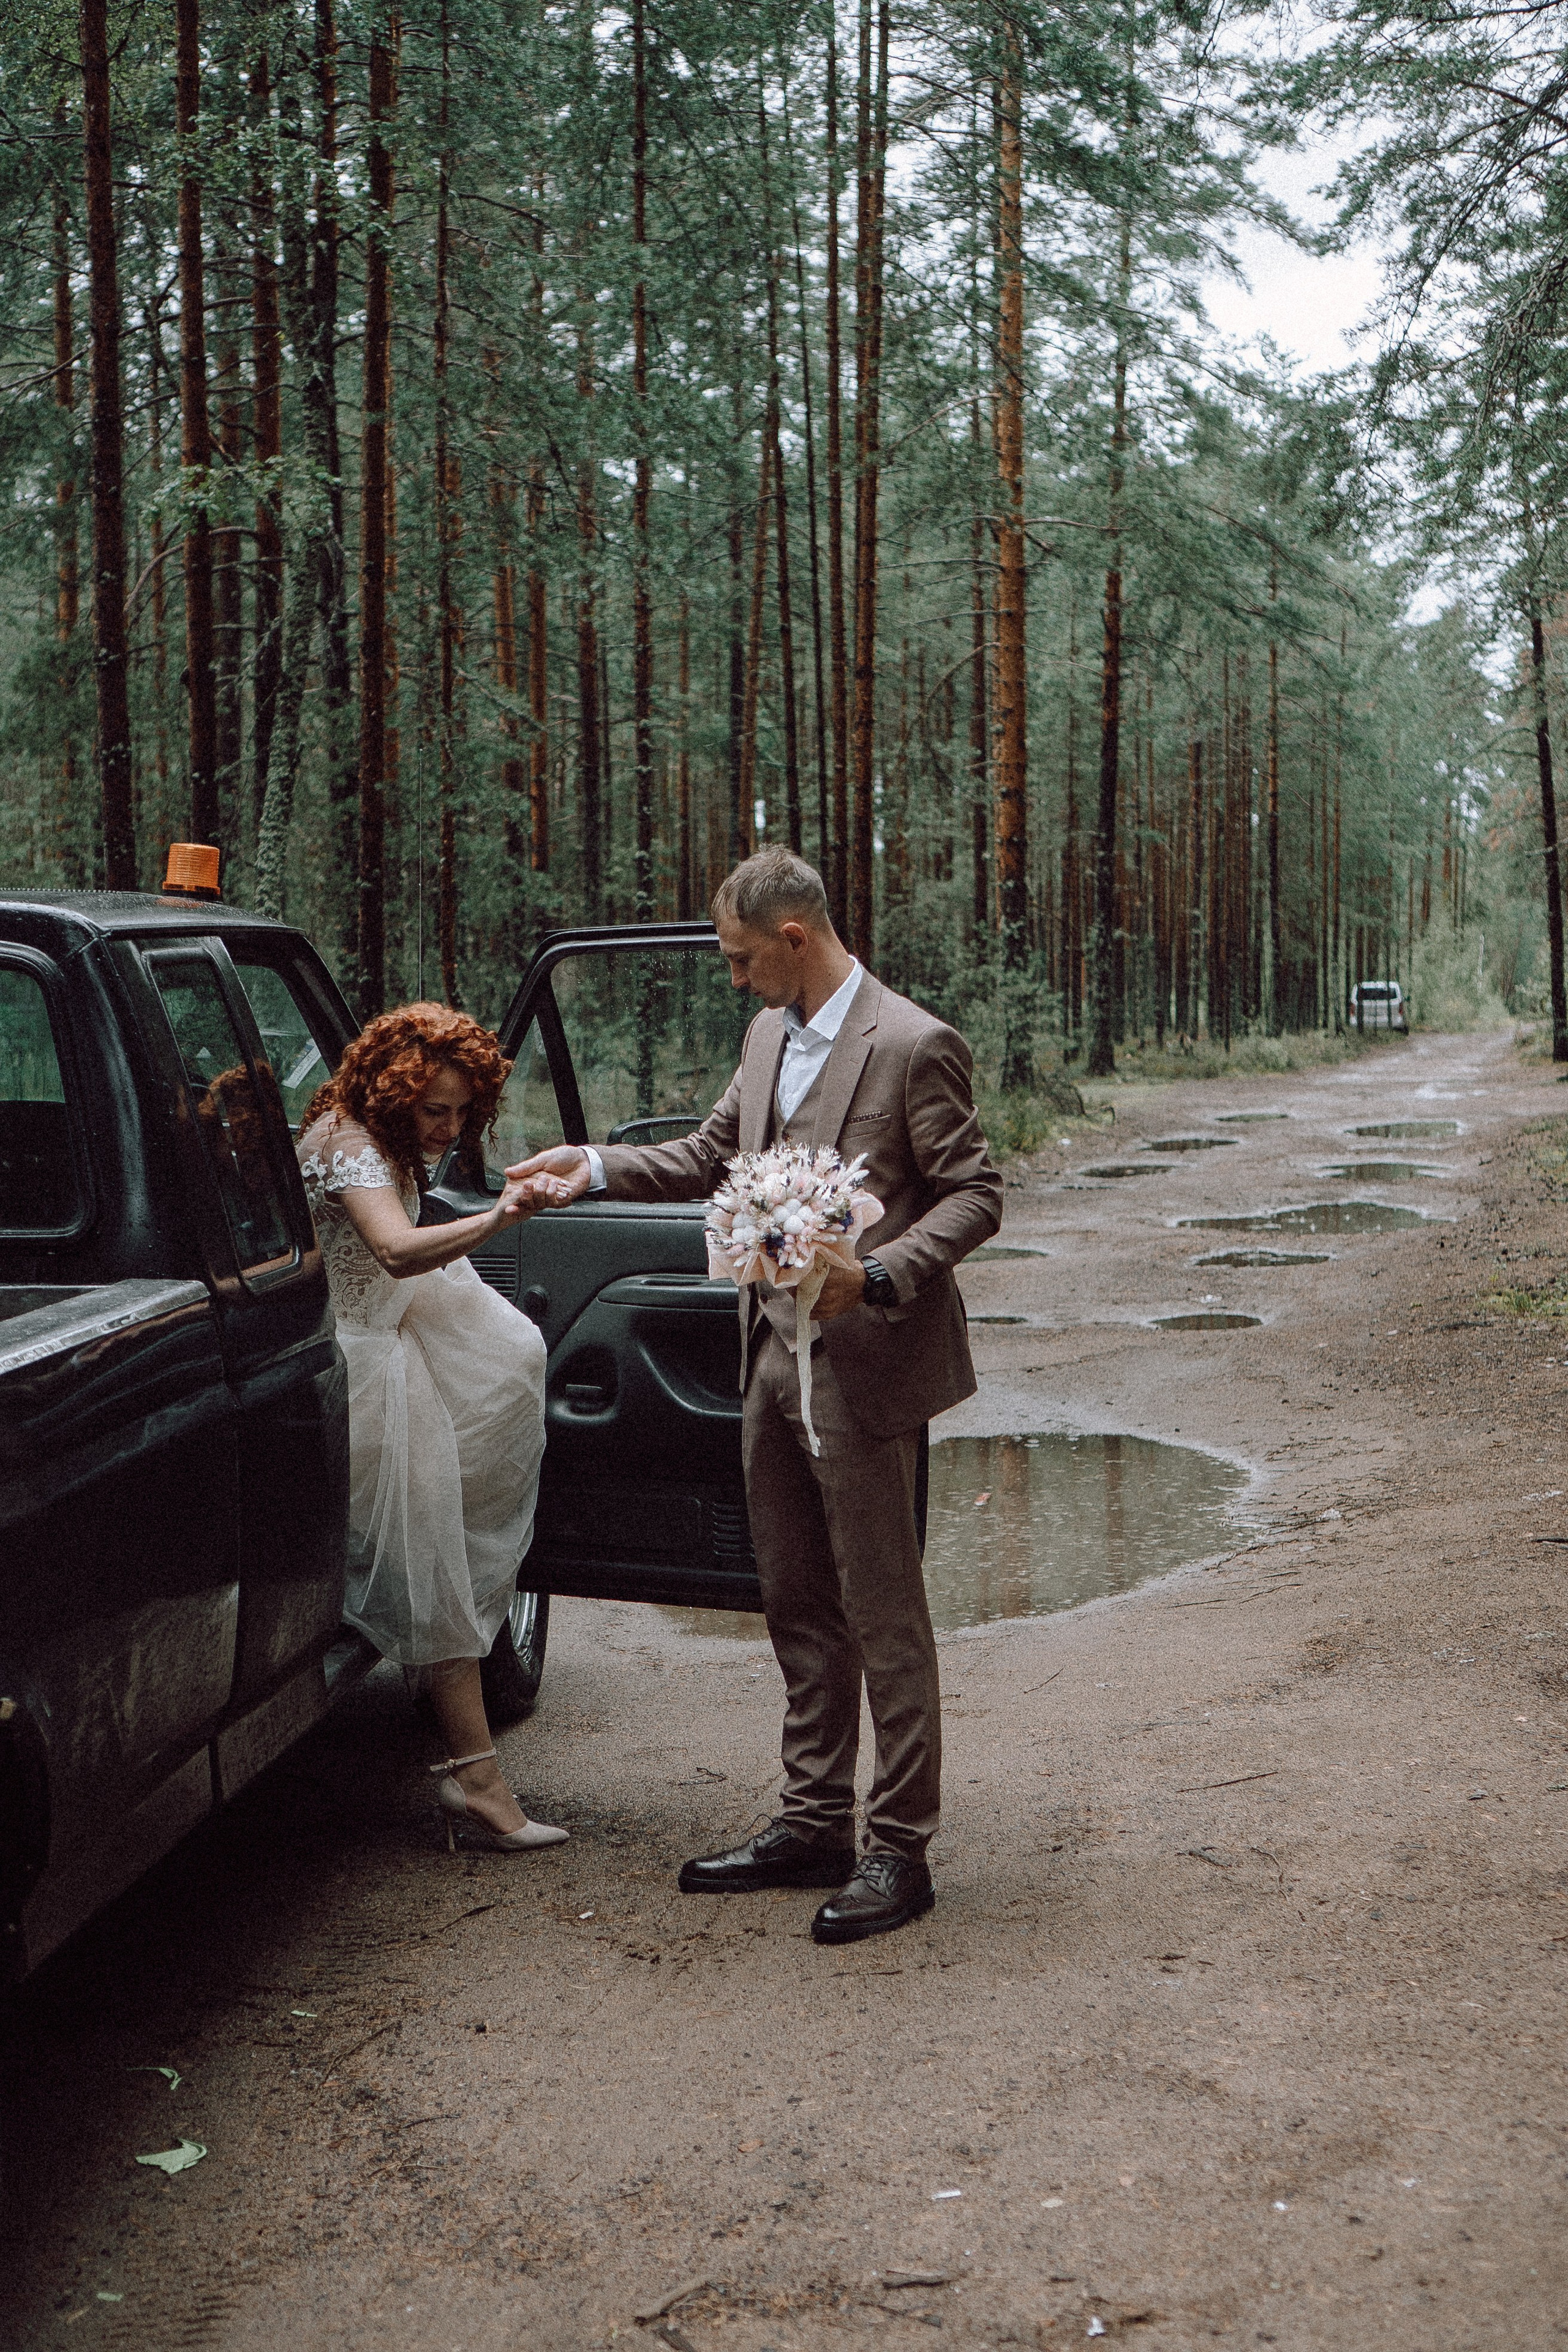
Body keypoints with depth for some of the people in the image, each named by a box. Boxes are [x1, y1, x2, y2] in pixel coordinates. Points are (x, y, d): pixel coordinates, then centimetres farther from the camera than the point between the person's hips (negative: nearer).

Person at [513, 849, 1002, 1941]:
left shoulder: (914, 1047, -13)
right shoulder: (769, 1038, 11)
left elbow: (974, 1194, -12)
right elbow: (712, 1156, 22)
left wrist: (879, 1276, -24)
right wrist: (599, 1166, 11)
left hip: (866, 1367, -8)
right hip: (775, 1358, 8)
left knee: (883, 1614, 0)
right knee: (799, 1606, 16)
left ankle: (900, 1849, 10)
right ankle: (815, 1823, 28)